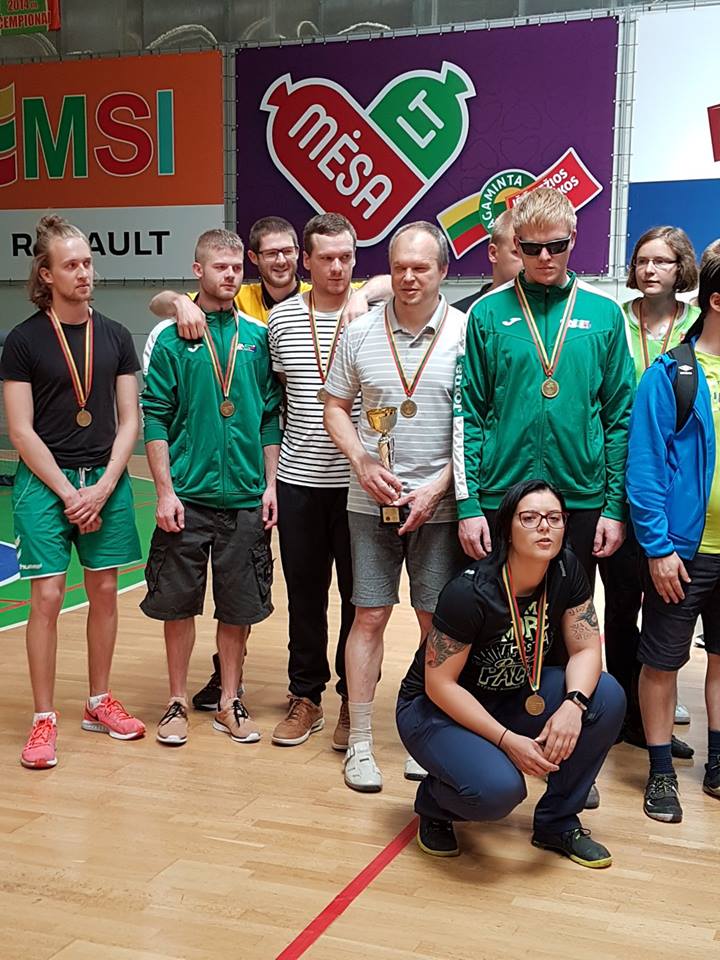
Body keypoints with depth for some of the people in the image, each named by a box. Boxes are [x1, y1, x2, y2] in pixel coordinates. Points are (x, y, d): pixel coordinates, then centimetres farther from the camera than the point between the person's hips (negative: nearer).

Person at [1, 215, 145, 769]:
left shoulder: (115, 337, 7)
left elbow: (128, 422, 5)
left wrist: (102, 488, -7)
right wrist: (69, 494, -11)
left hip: (106, 480, 3)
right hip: (45, 483, -3)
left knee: (104, 591, 8)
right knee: (47, 597, -4)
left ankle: (100, 703, 23)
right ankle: (44, 720, 6)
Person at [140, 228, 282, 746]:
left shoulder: (258, 336, 5)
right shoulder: (170, 337, -2)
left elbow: (271, 416, 8)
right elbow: (155, 419, -4)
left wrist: (269, 484, 3)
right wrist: (165, 490, -10)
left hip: (245, 495, 2)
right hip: (187, 494, -2)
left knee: (239, 604, 9)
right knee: (179, 602, 7)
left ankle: (230, 702, 23)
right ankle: (179, 701, 22)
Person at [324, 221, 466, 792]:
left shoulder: (465, 333, -4)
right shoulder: (361, 333, 4)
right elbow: (336, 408, 11)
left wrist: (438, 487, -11)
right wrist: (362, 463, -5)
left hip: (439, 504, -1)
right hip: (372, 502, 2)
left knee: (437, 622, 6)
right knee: (370, 617, 5)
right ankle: (360, 743, 15)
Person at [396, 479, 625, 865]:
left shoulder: (566, 571, -11)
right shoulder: (470, 592, -28)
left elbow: (586, 648, -6)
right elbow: (439, 685, -22)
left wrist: (573, 704, -27)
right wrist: (507, 740, -26)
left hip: (513, 697, 6)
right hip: (436, 708, -6)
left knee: (607, 697, -17)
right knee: (499, 788, -33)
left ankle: (557, 822, 2)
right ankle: (434, 802, 5)